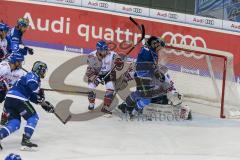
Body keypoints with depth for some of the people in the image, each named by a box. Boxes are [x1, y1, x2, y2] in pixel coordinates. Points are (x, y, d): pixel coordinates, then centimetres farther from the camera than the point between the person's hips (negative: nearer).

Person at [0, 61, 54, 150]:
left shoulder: (34, 78, 29)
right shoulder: (32, 76, -1)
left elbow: (33, 97, 29)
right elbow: (32, 84, -26)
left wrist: (45, 104, 24)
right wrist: (39, 92, -13)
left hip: (9, 99, 9)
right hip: (18, 99, -9)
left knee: (14, 124, 8)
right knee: (33, 117, 2)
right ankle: (25, 140, -6)